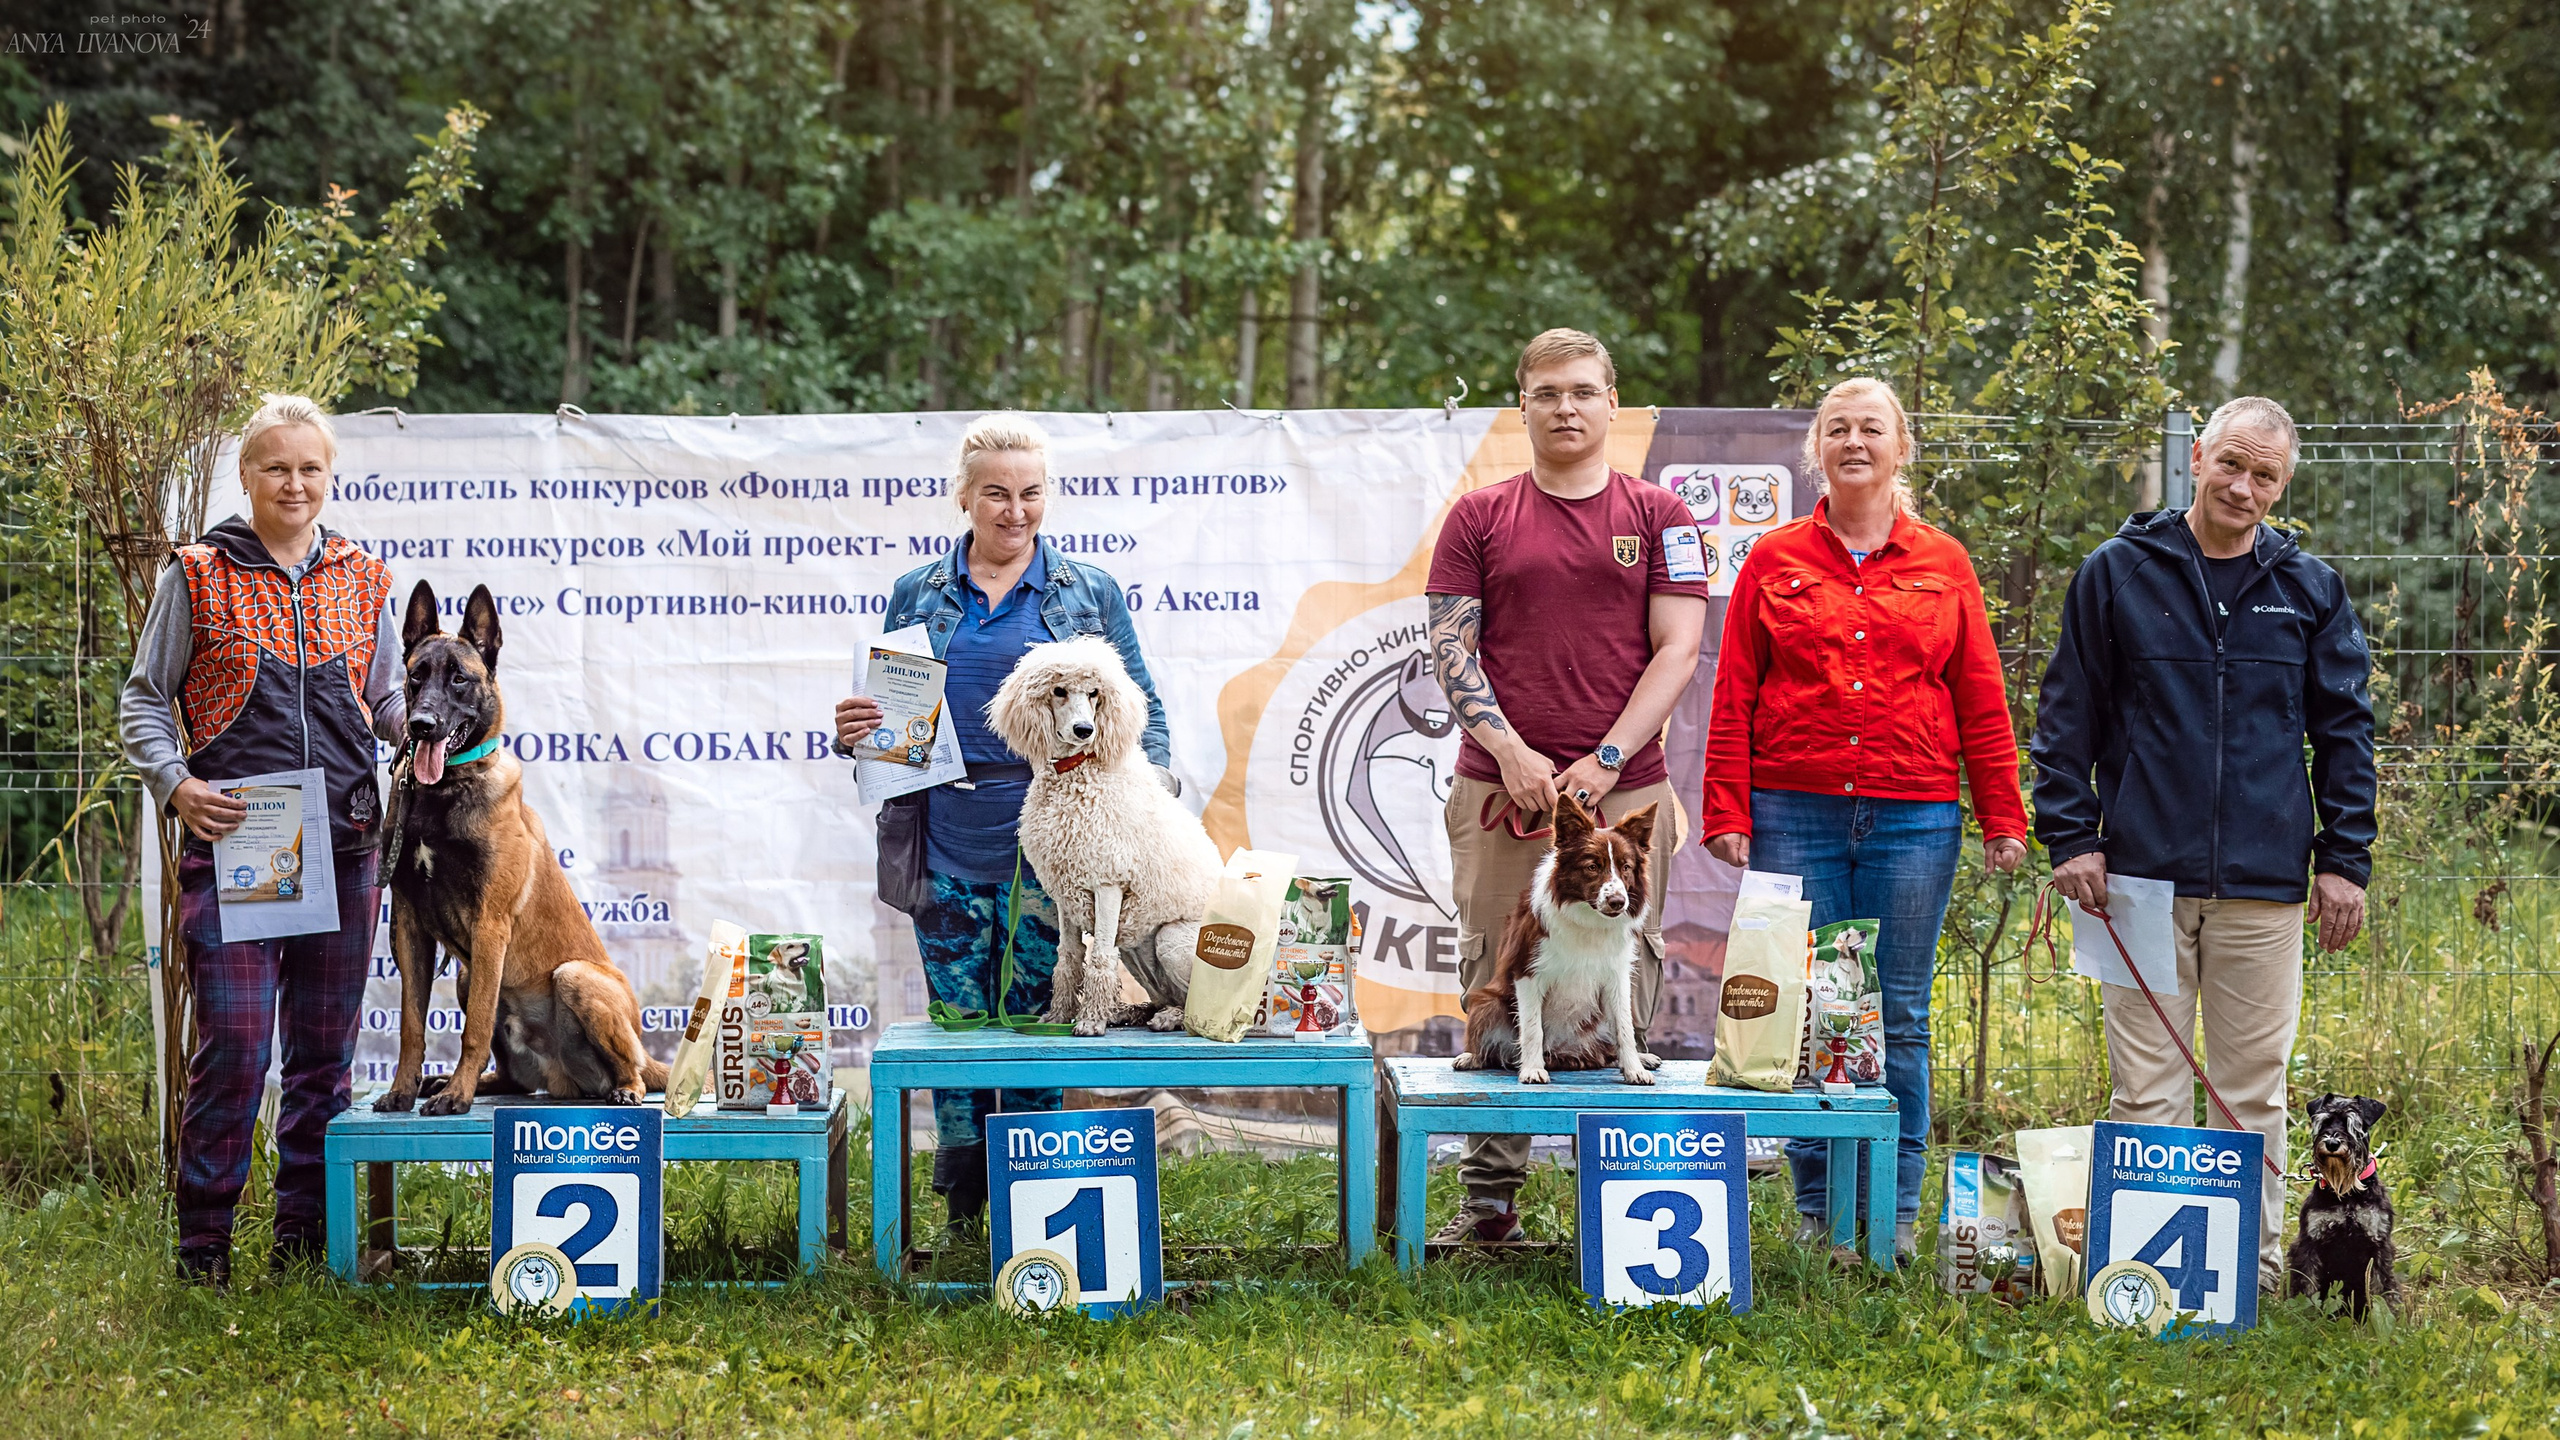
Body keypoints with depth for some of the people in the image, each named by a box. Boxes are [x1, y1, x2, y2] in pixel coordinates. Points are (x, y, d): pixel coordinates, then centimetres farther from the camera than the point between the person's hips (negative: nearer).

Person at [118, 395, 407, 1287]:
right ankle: (203, 1240, 2)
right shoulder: (198, 577, 5)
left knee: (324, 1046, 8)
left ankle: (304, 1237, 17)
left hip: (342, 843, 4)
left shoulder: (364, 582, 14)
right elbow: (143, 700, 7)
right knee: (232, 1041, -10)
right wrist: (173, 784, -10)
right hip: (230, 843, -3)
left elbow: (389, 702, 18)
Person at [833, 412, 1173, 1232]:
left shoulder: (1091, 594, 7)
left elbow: (1141, 709, 8)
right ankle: (961, 1220, 13)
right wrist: (853, 732, -5)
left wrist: (1152, 784, -10)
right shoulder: (917, 596, 11)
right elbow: (888, 713, 17)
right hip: (948, 852, 1)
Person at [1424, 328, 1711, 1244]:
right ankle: (1489, 1195, 8)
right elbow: (1451, 650, 5)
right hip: (1501, 789, 1)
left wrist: (1605, 759, -9)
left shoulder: (1658, 517, 8)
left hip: (1624, 790, 0)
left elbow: (1676, 651, 2)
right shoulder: (1480, 518, 10)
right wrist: (1510, 751, -9)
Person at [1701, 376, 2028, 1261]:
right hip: (1796, 815, 0)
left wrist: (2002, 817, 4)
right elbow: (1734, 696, 5)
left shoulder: (1942, 565, 9)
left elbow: (1981, 701, 9)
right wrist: (1728, 813, -2)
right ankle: (1818, 1208, 10)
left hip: (1914, 819, 0)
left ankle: (1897, 1211, 12)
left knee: (1899, 1018, 3)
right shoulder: (1776, 560, 8)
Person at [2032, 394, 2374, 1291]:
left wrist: (2344, 858, 5)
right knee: (2147, 1089, 1)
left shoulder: (2310, 591, 8)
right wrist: (2069, 837, -2)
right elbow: (2067, 716, 5)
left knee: (2254, 1089, 7)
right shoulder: (2118, 575, 3)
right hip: (2143, 875, -1)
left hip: (2266, 884, 1)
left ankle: (2253, 1272, 16)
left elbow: (2345, 732, 12)